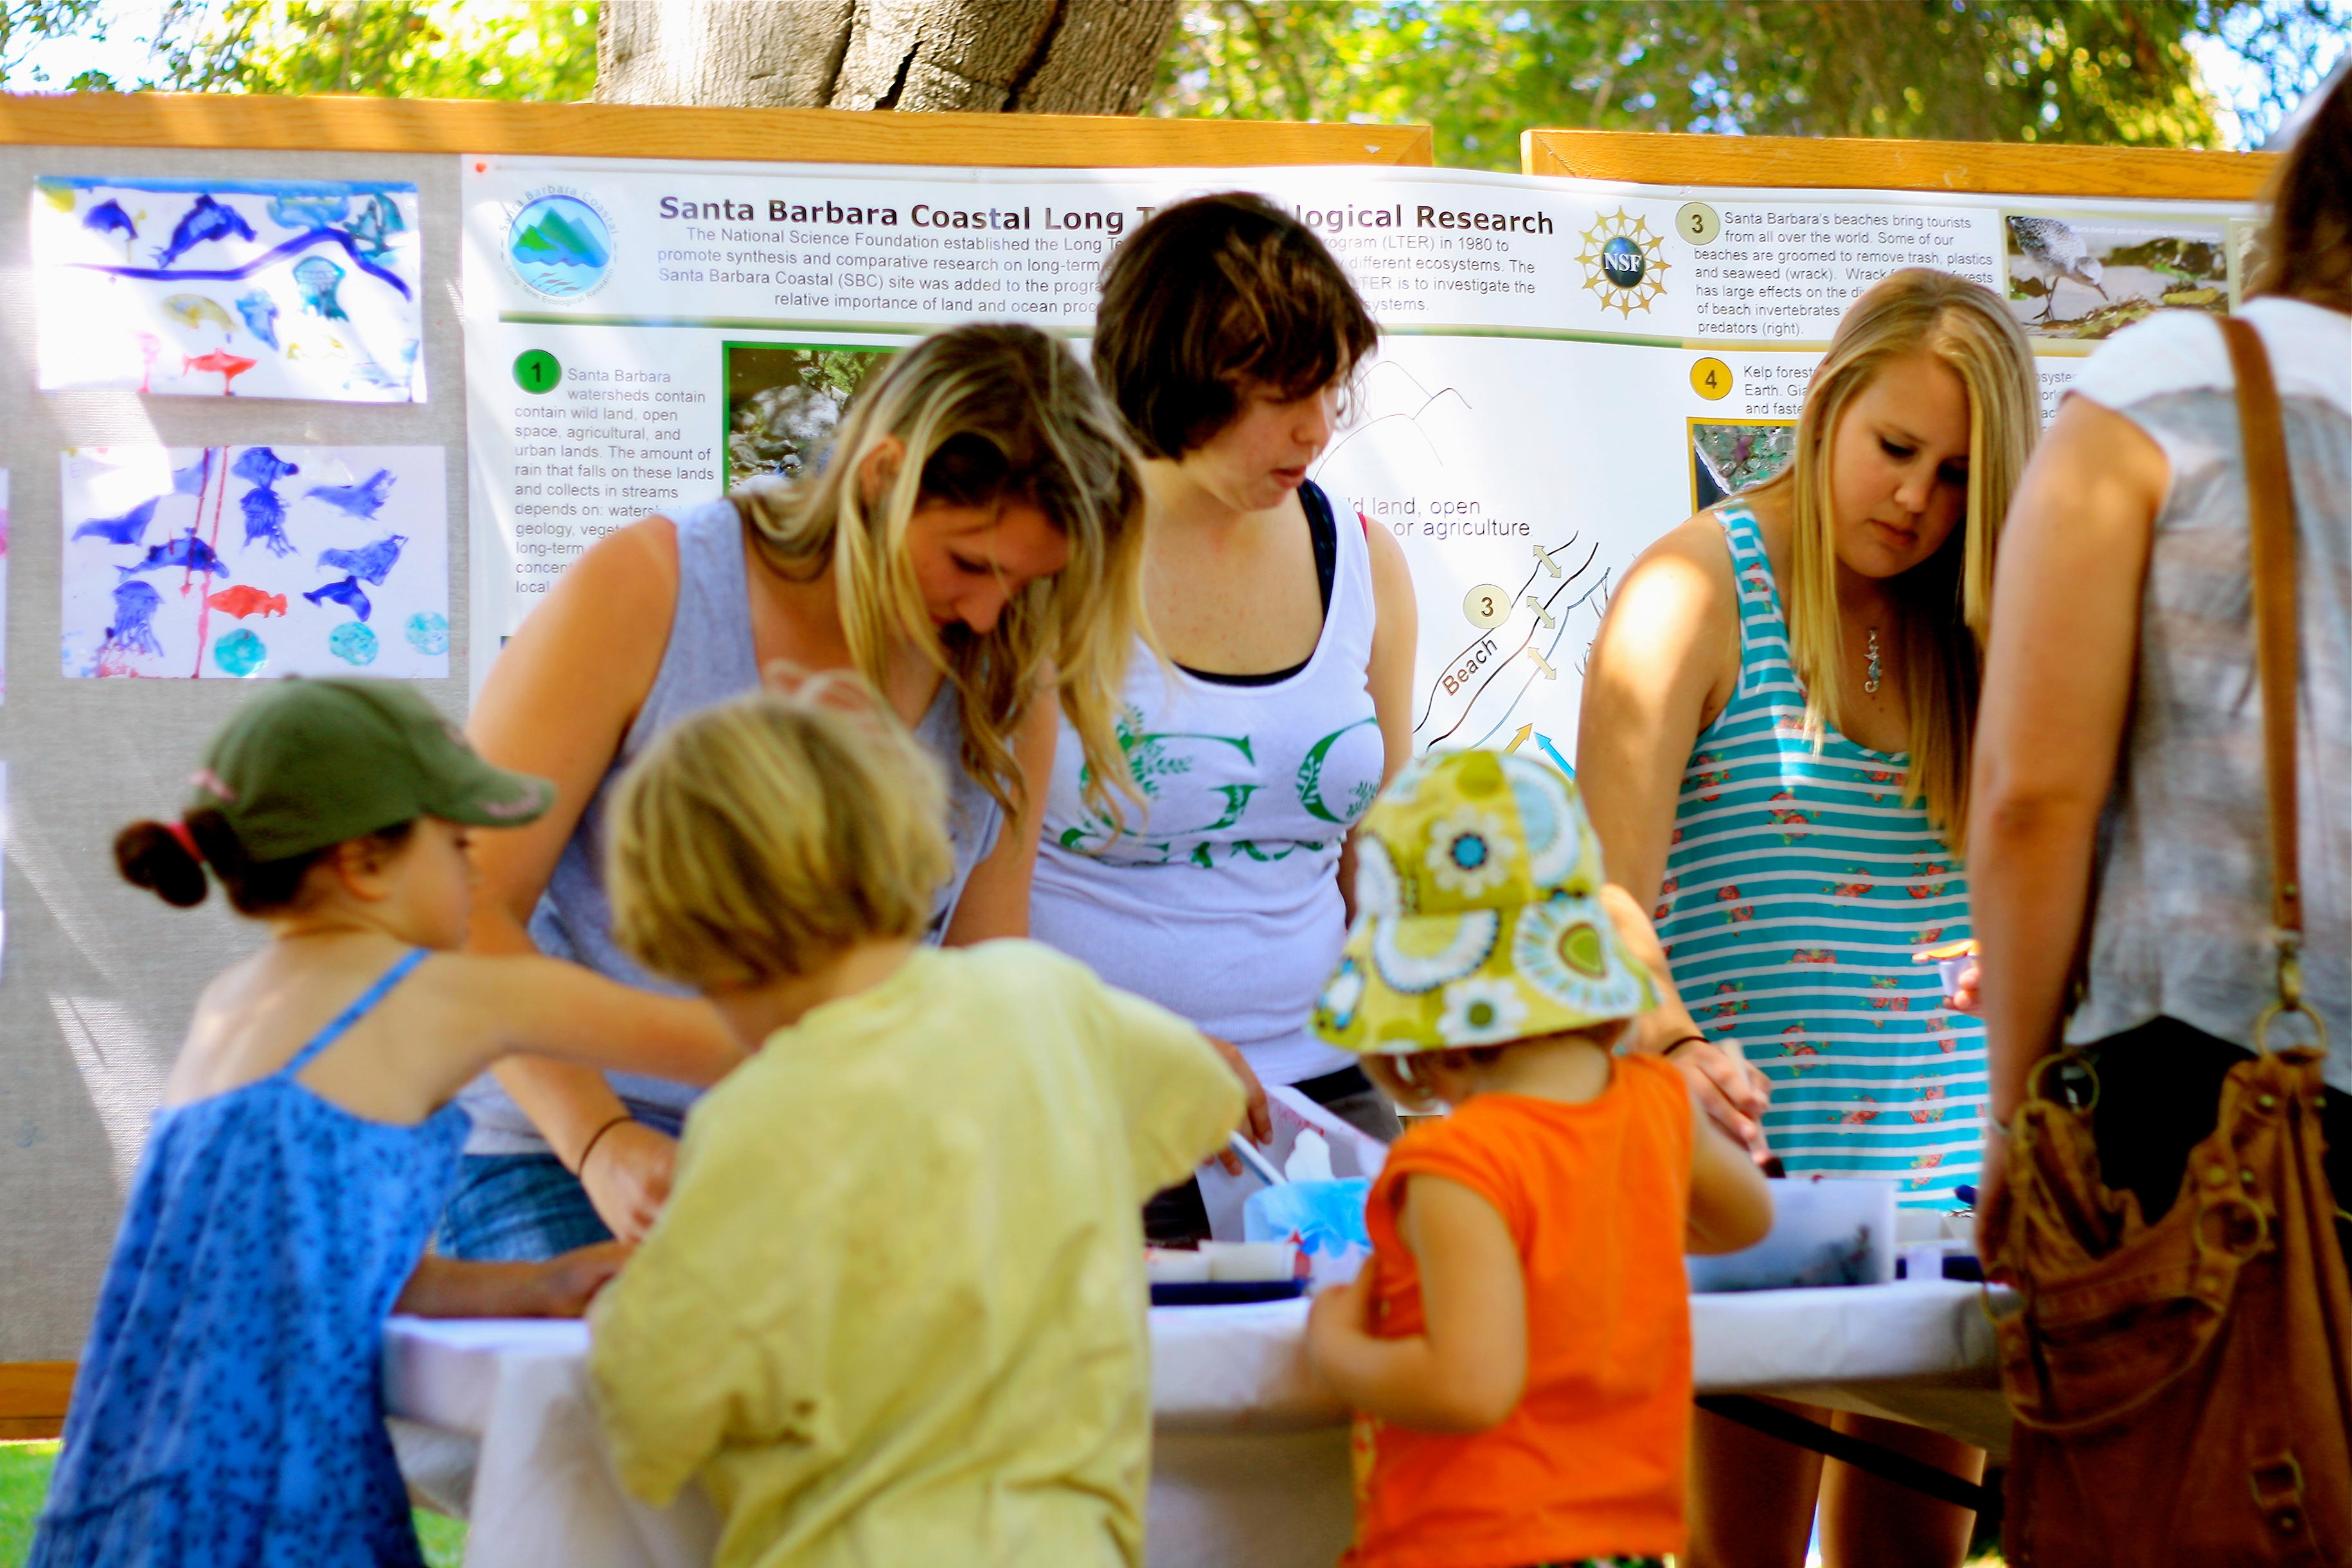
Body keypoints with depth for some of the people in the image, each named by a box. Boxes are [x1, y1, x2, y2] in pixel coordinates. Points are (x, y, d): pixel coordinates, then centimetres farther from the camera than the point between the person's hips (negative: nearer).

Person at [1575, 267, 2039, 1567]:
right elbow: (1607, 885, -14)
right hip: (1756, 1156, -5)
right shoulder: (1699, 591, -4)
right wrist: (1656, 1051, -31)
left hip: (1940, 1166, 5)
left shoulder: (1962, 628, 12)